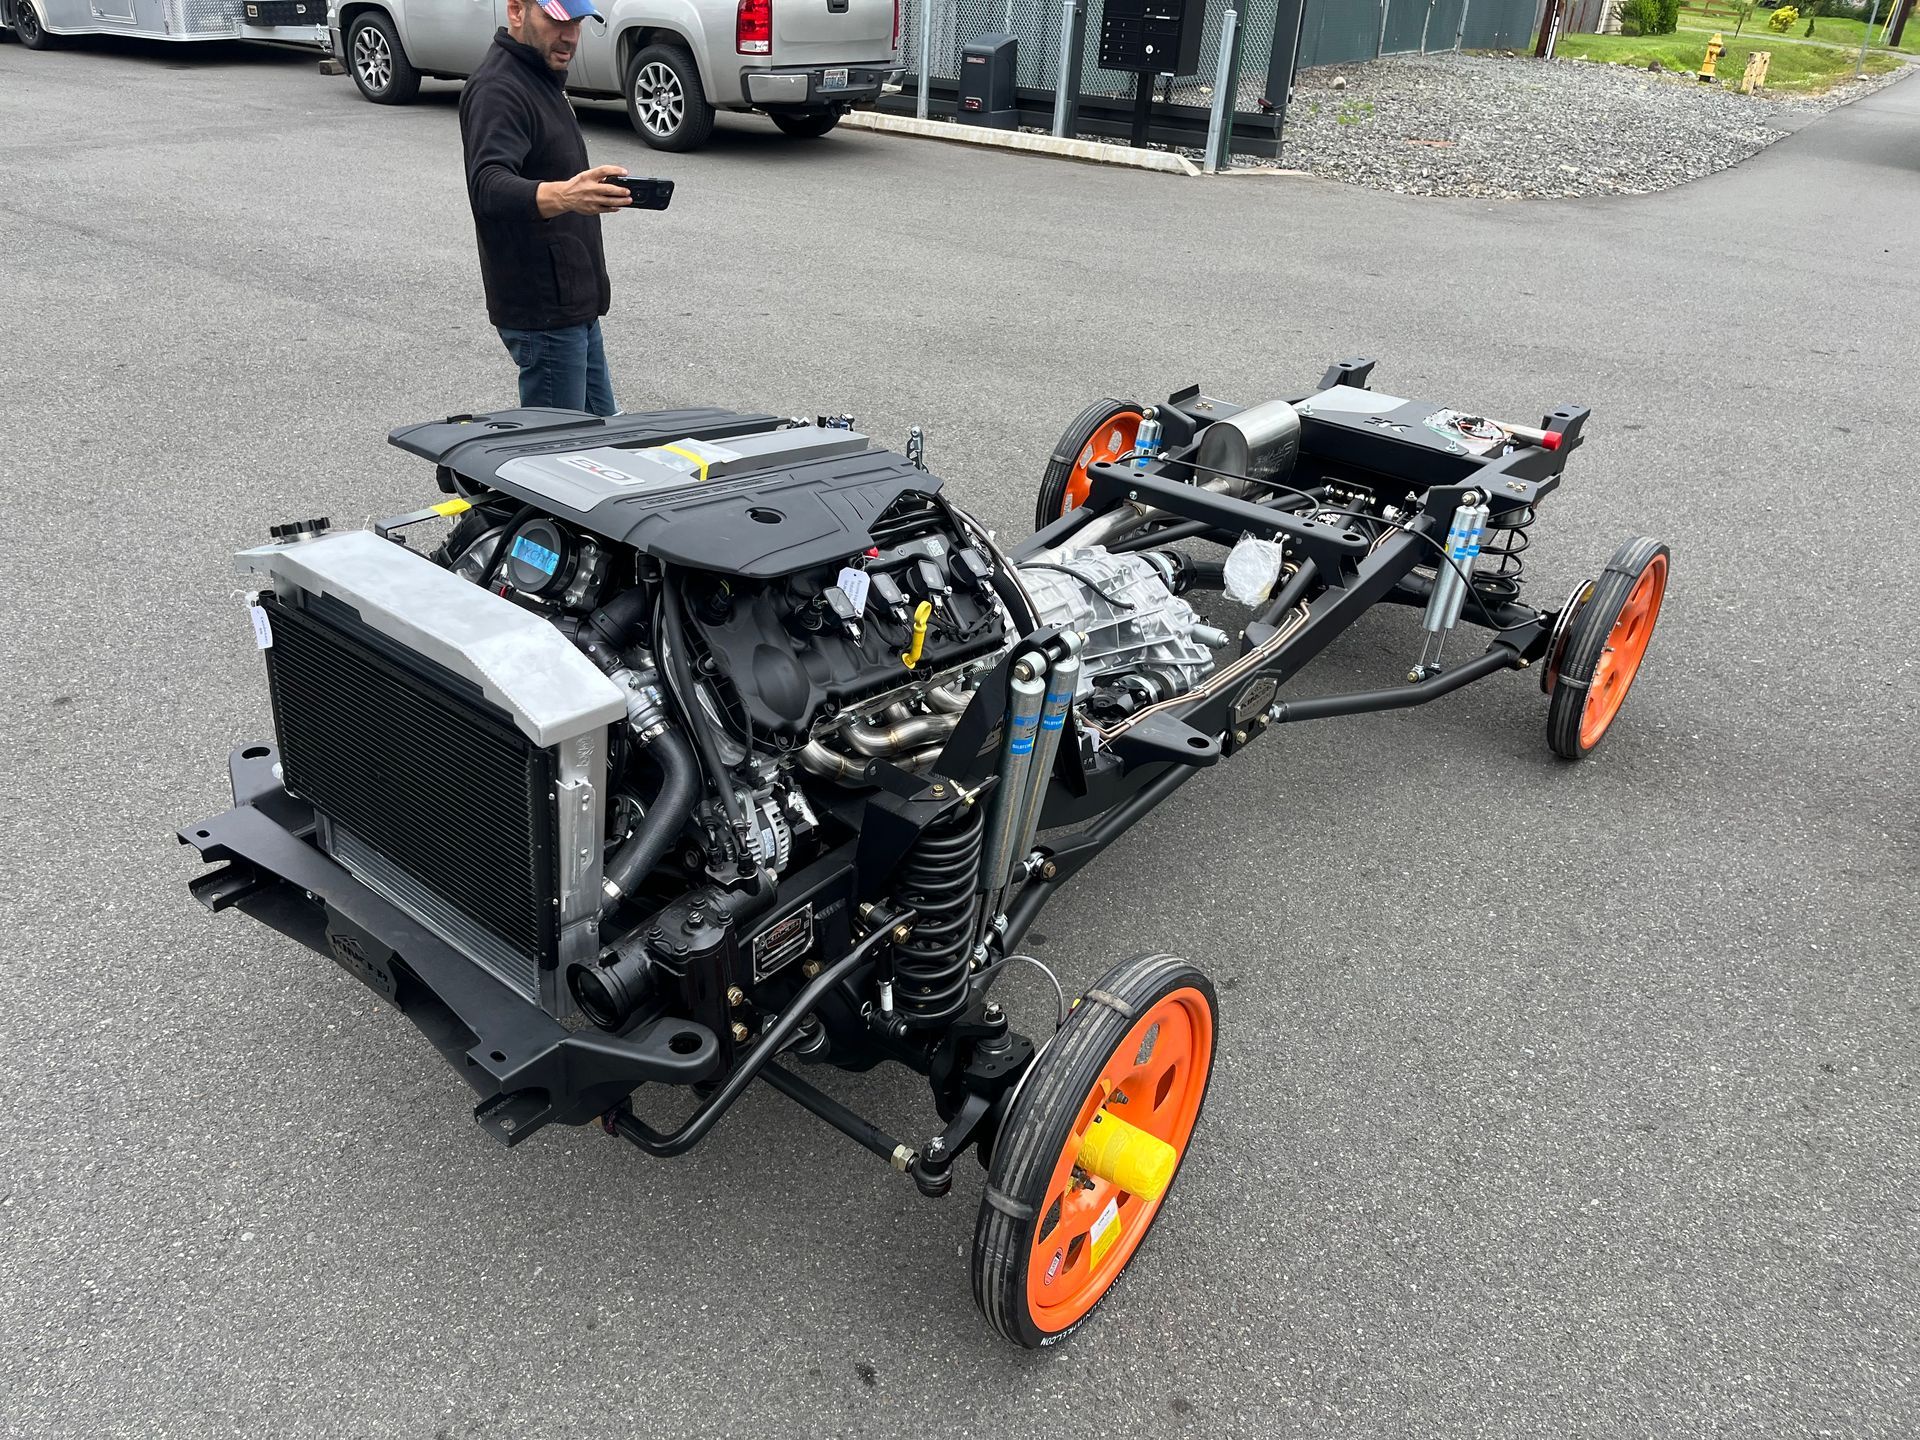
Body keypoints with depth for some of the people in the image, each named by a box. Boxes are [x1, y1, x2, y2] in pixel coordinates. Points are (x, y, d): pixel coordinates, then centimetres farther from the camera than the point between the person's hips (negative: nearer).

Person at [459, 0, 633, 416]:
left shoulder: (543, 76, 16)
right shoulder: (498, 88, -17)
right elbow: (488, 185, -34)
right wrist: (561, 196, -52)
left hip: (575, 304, 10)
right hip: (543, 311, -10)